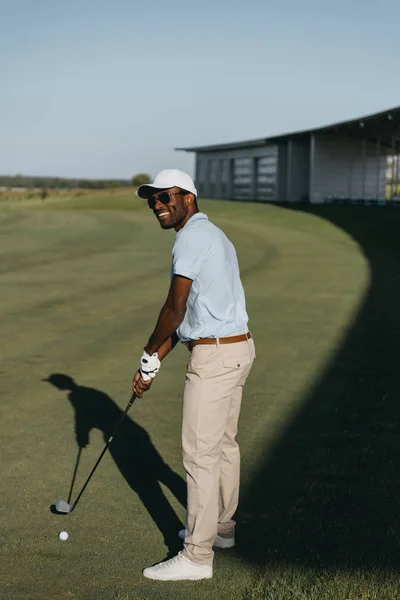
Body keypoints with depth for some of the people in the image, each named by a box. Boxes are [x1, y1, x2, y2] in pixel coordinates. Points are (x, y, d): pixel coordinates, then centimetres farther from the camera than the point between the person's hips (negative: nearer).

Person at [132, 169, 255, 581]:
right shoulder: (212, 235, 16)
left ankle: (197, 555, 1)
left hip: (215, 355, -10)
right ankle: (221, 527, 34)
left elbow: (175, 309, -17)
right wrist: (153, 363, 14)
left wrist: (149, 355, -1)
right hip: (238, 347, 10)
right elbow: (189, 314, 16)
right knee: (224, 444, 20)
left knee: (200, 453, -5)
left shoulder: (191, 237, -15)